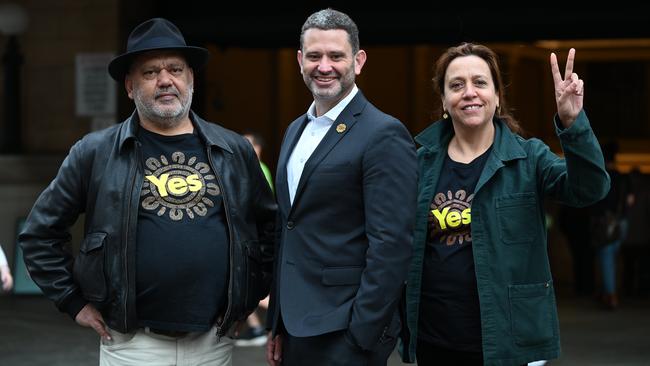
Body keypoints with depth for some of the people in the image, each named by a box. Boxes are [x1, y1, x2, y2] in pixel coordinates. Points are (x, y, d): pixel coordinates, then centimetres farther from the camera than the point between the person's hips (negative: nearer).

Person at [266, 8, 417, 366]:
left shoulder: (384, 135, -12)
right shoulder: (296, 130, 13)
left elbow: (391, 245, -17)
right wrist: (277, 323, 15)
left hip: (344, 334, -7)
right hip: (295, 326, 7)